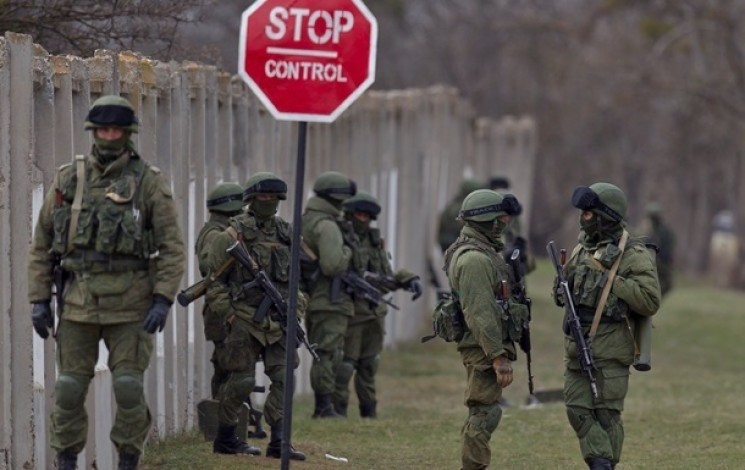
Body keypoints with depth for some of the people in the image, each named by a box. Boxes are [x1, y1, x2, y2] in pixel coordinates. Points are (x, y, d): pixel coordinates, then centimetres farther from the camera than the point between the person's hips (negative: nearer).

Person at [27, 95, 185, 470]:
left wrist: (163, 300, -12)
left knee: (129, 389, -5)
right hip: (78, 301, 2)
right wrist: (38, 299, 7)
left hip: (130, 305, -2)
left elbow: (172, 248, -2)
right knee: (69, 389, 2)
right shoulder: (68, 179, 8)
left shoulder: (150, 183, 0)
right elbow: (42, 245, 12)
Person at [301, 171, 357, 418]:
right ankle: (324, 407, -6)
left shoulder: (304, 221, 15)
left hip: (310, 298, 10)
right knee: (328, 354, -6)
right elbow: (332, 265, -27)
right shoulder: (326, 226, -17)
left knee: (323, 354, 15)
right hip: (329, 302, -10)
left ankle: (321, 407, 17)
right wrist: (347, 250, -8)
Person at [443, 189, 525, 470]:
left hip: (485, 348, 11)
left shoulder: (483, 252, 16)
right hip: (484, 349, -11)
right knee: (485, 414, -9)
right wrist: (498, 356, -25)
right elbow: (479, 313, -24)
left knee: (482, 415, 16)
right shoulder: (475, 258, -19)